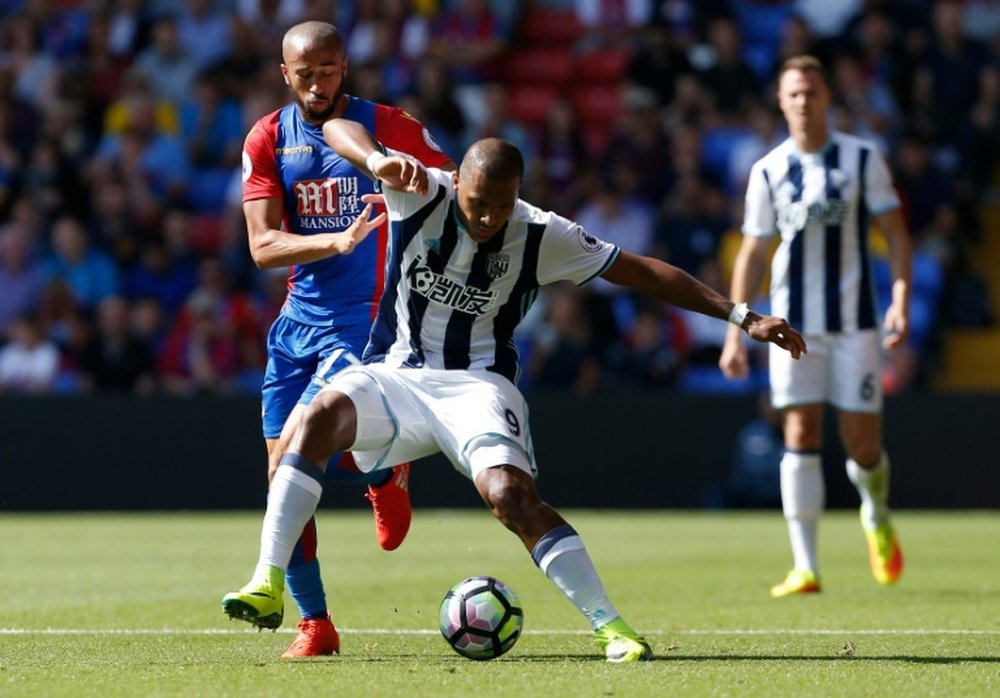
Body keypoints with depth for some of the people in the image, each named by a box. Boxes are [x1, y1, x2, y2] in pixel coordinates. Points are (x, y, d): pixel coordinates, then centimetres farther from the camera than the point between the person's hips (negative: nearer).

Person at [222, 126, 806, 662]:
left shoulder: (541, 236, -7)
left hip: (476, 386, -1)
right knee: (325, 413, -30)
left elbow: (644, 272, -1)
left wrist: (742, 317, -3)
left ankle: (610, 625, -20)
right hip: (393, 374, 1)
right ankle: (269, 585, -30)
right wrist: (378, 162, -39)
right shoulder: (423, 194, -8)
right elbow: (337, 128, -15)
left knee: (512, 494, -27)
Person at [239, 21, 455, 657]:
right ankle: (315, 624, 11)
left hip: (365, 321, -4)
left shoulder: (388, 128, -5)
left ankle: (387, 474, 13)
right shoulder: (268, 140, 3)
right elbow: (263, 247, -8)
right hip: (299, 320, 4)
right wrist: (338, 240, -23)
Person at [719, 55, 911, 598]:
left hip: (854, 323, -1)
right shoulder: (767, 172, 6)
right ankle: (805, 567, -8)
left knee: (863, 446, -1)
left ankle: (876, 516, 34)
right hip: (793, 324, 1)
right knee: (800, 436, -9)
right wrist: (735, 334, 6)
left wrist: (900, 301, -12)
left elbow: (895, 234, 2)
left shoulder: (862, 159, 2)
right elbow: (752, 254, 11)